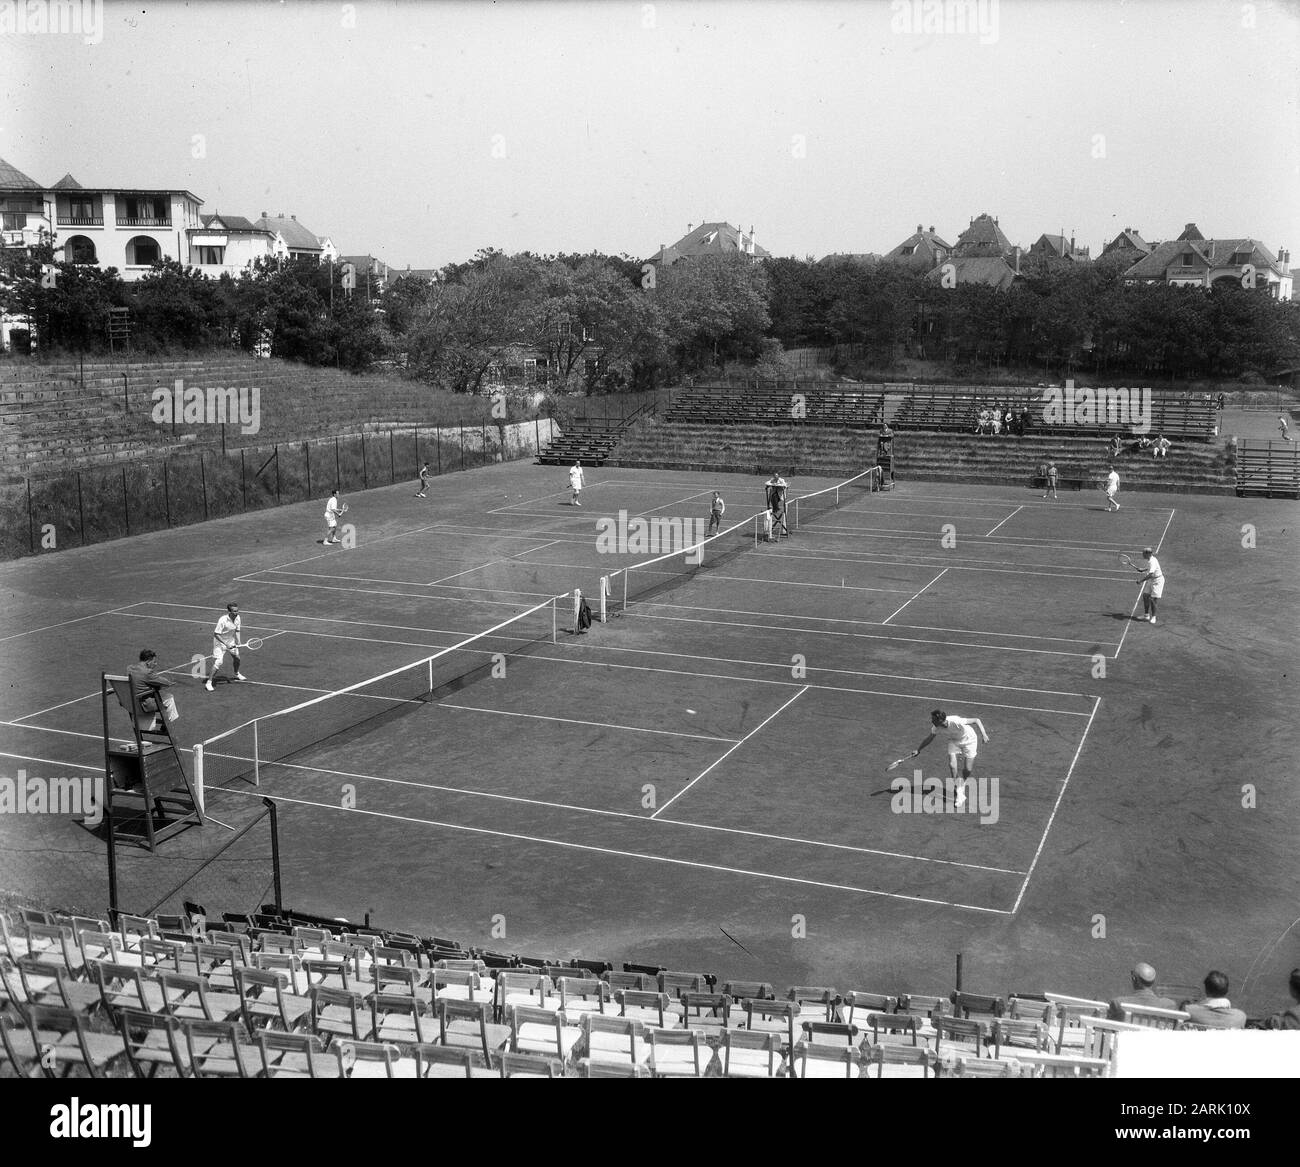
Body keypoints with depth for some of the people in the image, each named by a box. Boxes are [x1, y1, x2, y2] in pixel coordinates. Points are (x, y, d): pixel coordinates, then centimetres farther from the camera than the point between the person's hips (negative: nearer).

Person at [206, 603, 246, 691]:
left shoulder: (237, 618, -9)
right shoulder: (223, 620, -30)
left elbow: (237, 631, 3)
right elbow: (216, 634, -26)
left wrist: (238, 642, -10)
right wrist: (226, 644, -29)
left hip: (231, 642, 7)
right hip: (220, 642, -7)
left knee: (236, 658, 21)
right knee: (218, 663, -17)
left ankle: (236, 674, 50)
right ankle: (208, 683, -10)